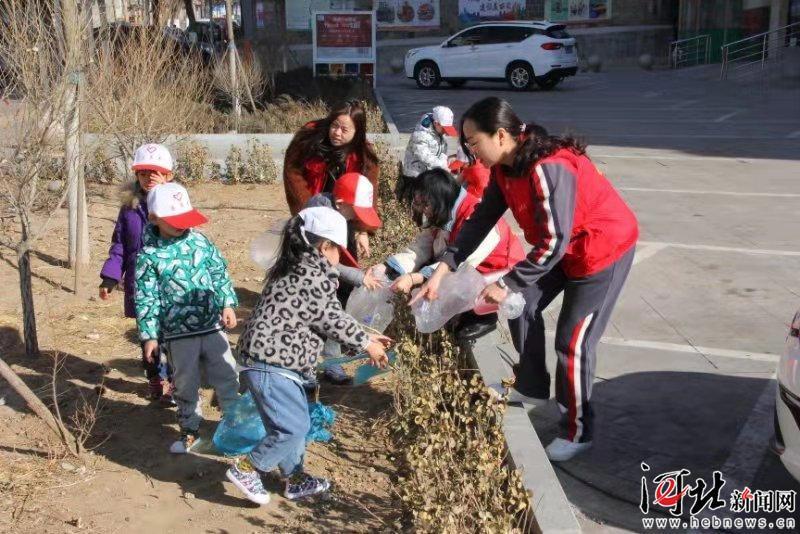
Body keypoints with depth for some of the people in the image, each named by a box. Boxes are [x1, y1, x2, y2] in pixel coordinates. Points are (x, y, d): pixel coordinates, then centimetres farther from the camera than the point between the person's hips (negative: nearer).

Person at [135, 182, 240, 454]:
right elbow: (146, 300, -6)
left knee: (227, 377, 10)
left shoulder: (200, 241, 2)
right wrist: (149, 336, -7)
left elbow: (220, 273, 9)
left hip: (213, 326, 2)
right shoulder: (149, 256, -7)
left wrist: (228, 304, -1)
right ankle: (190, 430, 30)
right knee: (185, 385, 12)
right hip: (178, 334, -2)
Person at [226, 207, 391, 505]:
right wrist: (366, 343, 3)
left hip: (276, 360, 11)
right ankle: (246, 469, 8)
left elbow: (329, 318, 20)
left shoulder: (296, 269, 17)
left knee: (297, 422, 20)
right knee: (293, 427, -4)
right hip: (272, 363, -11)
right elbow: (331, 319, -9)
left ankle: (295, 480, 32)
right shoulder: (318, 274, -14)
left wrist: (364, 336, 20)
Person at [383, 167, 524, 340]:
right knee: (425, 269, -9)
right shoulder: (443, 215, -5)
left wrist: (413, 278, -44)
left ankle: (486, 316, 1)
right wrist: (385, 268, -25)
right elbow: (421, 247, -11)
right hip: (472, 271, 8)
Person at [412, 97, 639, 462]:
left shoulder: (548, 169, -34)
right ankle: (531, 388, 31)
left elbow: (553, 243, -33)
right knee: (524, 305, 13)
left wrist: (507, 284, -28)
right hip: (563, 247, 9)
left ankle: (578, 433, 12)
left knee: (572, 340, -5)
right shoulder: (505, 167, -6)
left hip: (603, 248, -9)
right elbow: (481, 219, -3)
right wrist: (444, 267, -11)